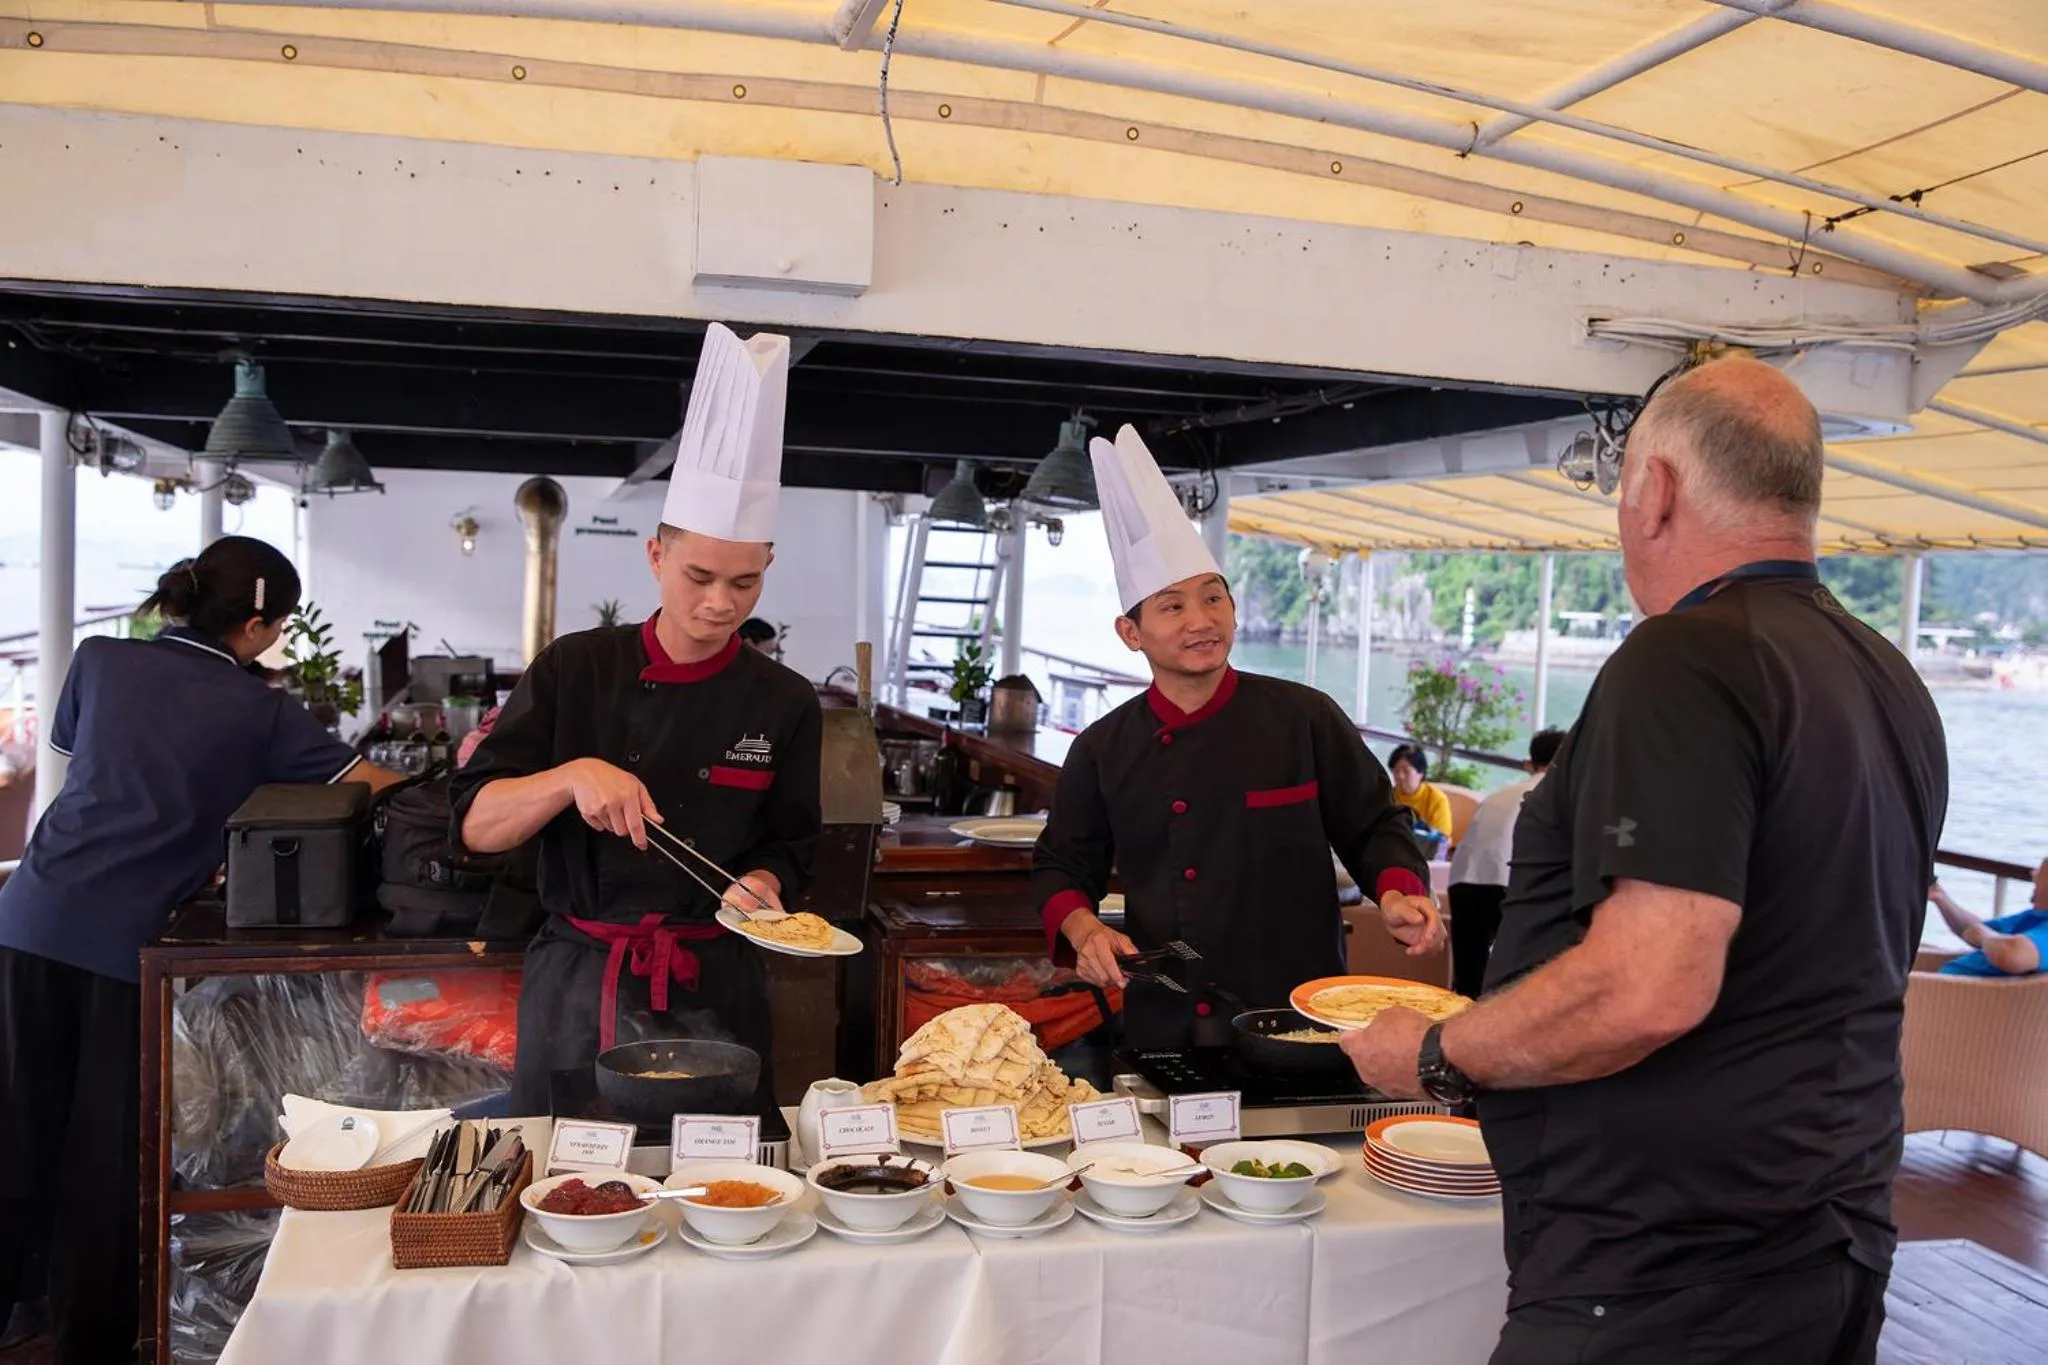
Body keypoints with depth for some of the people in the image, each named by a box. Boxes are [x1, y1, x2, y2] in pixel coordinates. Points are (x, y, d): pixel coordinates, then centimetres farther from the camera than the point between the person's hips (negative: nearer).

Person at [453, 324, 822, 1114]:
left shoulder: (783, 705, -2)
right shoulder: (574, 671, -4)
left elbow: (785, 850, 7)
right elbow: (475, 825, -5)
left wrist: (760, 886, -14)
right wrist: (572, 776, -22)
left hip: (713, 994, 1)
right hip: (577, 987, 0)